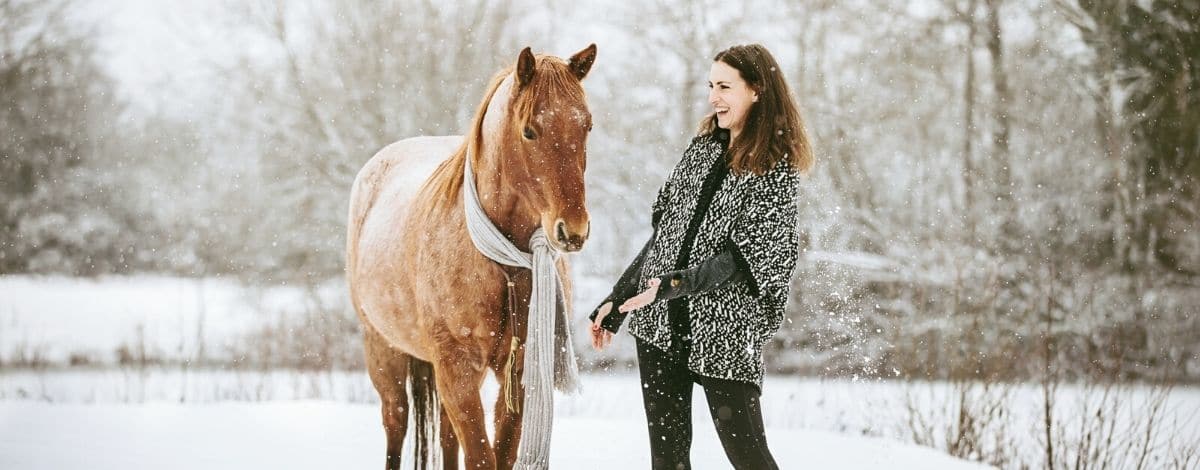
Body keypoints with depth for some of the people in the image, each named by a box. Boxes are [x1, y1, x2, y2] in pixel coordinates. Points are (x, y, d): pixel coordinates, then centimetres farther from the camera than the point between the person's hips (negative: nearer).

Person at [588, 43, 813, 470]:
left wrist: (674, 284, -25)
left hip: (724, 331, -6)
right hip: (659, 324, 6)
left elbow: (742, 256, -14)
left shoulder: (777, 170, -6)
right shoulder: (703, 148, 12)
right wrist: (616, 302, 14)